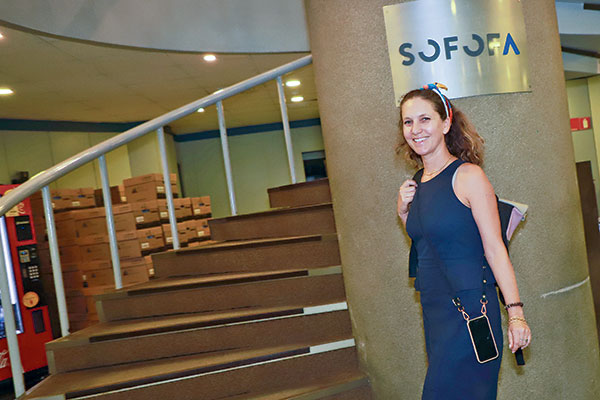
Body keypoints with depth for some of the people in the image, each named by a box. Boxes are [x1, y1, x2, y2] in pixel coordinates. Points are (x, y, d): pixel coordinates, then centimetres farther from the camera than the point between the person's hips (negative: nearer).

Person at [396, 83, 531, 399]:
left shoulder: (468, 176, -11)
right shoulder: (416, 185, 7)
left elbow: (495, 249, -12)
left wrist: (515, 313, -15)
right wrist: (403, 212, 2)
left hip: (470, 306, -6)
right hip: (433, 310, 7)